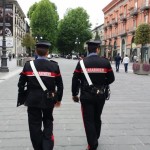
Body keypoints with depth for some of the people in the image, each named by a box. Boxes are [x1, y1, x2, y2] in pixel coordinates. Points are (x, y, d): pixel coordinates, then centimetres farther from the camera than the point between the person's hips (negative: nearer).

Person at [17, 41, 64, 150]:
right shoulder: (54, 66, -5)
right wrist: (58, 99, 12)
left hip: (32, 100, 0)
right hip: (48, 100, 1)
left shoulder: (28, 65, -5)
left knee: (35, 125, 12)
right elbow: (60, 85, -1)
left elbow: (21, 84, 0)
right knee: (48, 122, 19)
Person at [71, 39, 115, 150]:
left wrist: (74, 94, 7)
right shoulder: (105, 62, -4)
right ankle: (95, 140, 37)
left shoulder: (82, 62, -7)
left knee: (89, 121, 6)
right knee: (97, 118, 21)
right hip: (101, 96, 3)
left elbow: (75, 80, -5)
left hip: (86, 96, -2)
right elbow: (111, 78, 1)